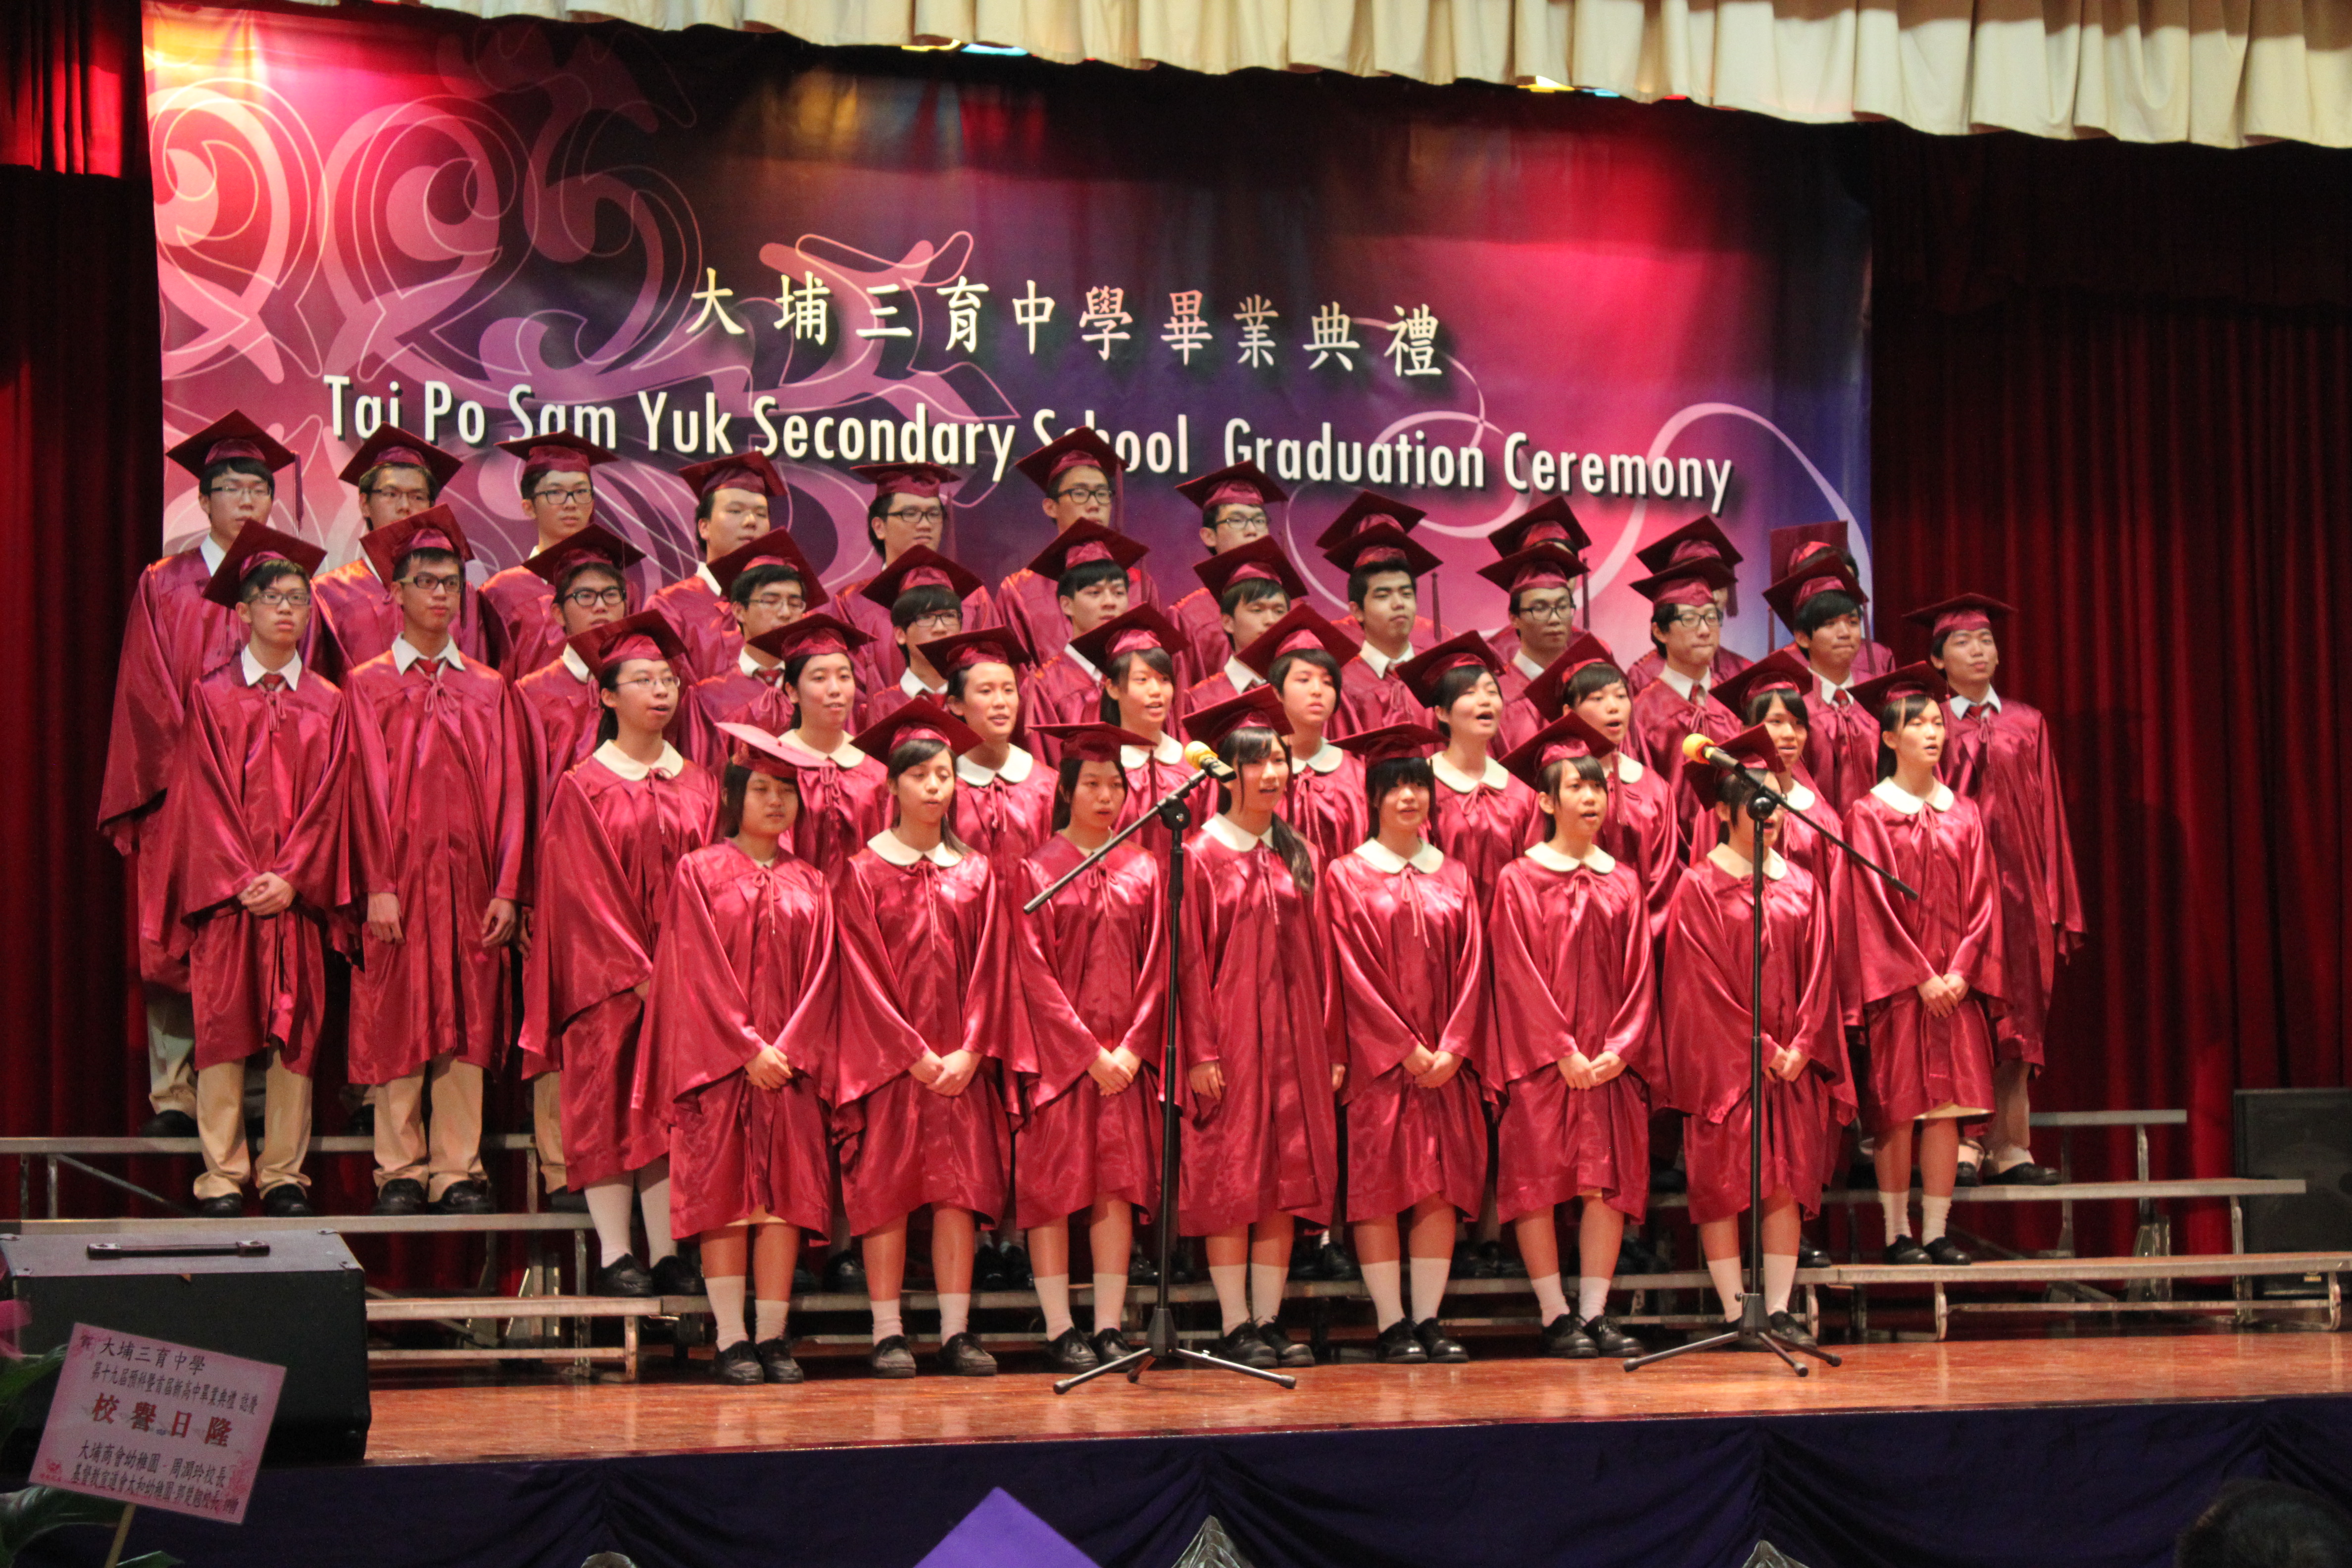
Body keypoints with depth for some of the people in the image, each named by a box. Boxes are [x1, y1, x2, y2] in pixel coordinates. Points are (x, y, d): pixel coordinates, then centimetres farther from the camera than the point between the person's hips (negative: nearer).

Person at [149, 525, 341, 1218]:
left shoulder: (326, 705, 11)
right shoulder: (212, 697, 5)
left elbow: (326, 798, 4)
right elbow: (204, 796, -1)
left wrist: (290, 877, -10)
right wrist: (241, 879, -12)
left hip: (295, 894, 2)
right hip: (223, 892, -2)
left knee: (294, 1029, 1)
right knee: (224, 1026, -3)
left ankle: (284, 1173, 6)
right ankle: (223, 1174, 2)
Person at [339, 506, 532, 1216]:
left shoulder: (491, 691, 11)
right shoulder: (368, 687, 5)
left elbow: (511, 792, 6)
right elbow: (367, 790, -2)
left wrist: (506, 889, -3)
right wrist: (378, 886, -12)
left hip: (471, 884, 2)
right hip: (399, 883, -2)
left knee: (465, 1024, 2)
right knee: (397, 1024, 0)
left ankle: (459, 1172, 6)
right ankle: (401, 1170, 7)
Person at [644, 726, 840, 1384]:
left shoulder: (808, 885, 13)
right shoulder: (698, 873, 3)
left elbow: (819, 976, 6)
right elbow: (698, 972, -5)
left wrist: (787, 1048, -8)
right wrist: (746, 1048, -13)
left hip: (789, 1063, 3)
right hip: (718, 1060, -3)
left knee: (786, 1195, -1)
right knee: (723, 1198, -4)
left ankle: (772, 1337, 2)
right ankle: (730, 1340, -2)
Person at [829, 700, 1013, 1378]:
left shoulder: (975, 873, 11)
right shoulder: (863, 871, 1)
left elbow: (989, 967, 6)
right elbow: (863, 972, -5)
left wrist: (970, 1050, -7)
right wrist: (916, 1054, -12)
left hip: (960, 1061, 3)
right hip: (886, 1059, -3)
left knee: (960, 1191, 0)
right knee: (886, 1194, -3)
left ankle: (956, 1333, 3)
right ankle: (888, 1334, 0)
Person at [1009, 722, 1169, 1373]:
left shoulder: (1143, 870, 10)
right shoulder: (1035, 871, 0)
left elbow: (1157, 966, 7)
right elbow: (1034, 971, -6)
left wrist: (1132, 1047, -7)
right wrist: (1088, 1051, -13)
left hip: (1124, 1055, 3)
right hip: (1056, 1051, -3)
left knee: (1117, 1187, 1)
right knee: (1054, 1190, -3)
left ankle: (1109, 1327, 4)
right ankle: (1060, 1330, 0)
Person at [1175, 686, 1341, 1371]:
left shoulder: (1295, 857, 12)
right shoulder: (1202, 856, -3)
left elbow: (1316, 956, 13)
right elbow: (1192, 961, -7)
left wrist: (1332, 1048, 8)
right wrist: (1200, 1052, -13)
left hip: (1293, 1039, 5)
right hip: (1230, 1037, -5)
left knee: (1286, 1184, 4)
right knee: (1231, 1184, -3)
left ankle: (1269, 1321, 9)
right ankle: (1235, 1327, 2)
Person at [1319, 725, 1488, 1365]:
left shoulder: (1454, 877, 13)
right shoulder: (1346, 876, 3)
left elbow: (1471, 968, 7)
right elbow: (1353, 974, -5)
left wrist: (1451, 1049, -7)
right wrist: (1407, 1049, -12)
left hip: (1446, 1063, 3)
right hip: (1378, 1061, -3)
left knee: (1441, 1188, 0)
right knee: (1380, 1190, -5)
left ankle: (1428, 1320, 4)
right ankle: (1392, 1325, -2)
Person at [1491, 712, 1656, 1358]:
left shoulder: (1624, 882, 12)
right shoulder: (1519, 881, 0)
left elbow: (1639, 973, 8)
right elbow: (1518, 975, -7)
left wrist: (1621, 1047, -6)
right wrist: (1564, 1052, -14)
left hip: (1611, 1060, 4)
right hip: (1541, 1058, -4)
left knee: (1609, 1183, -1)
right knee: (1539, 1184, -4)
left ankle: (1594, 1313, 4)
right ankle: (1556, 1317, 2)